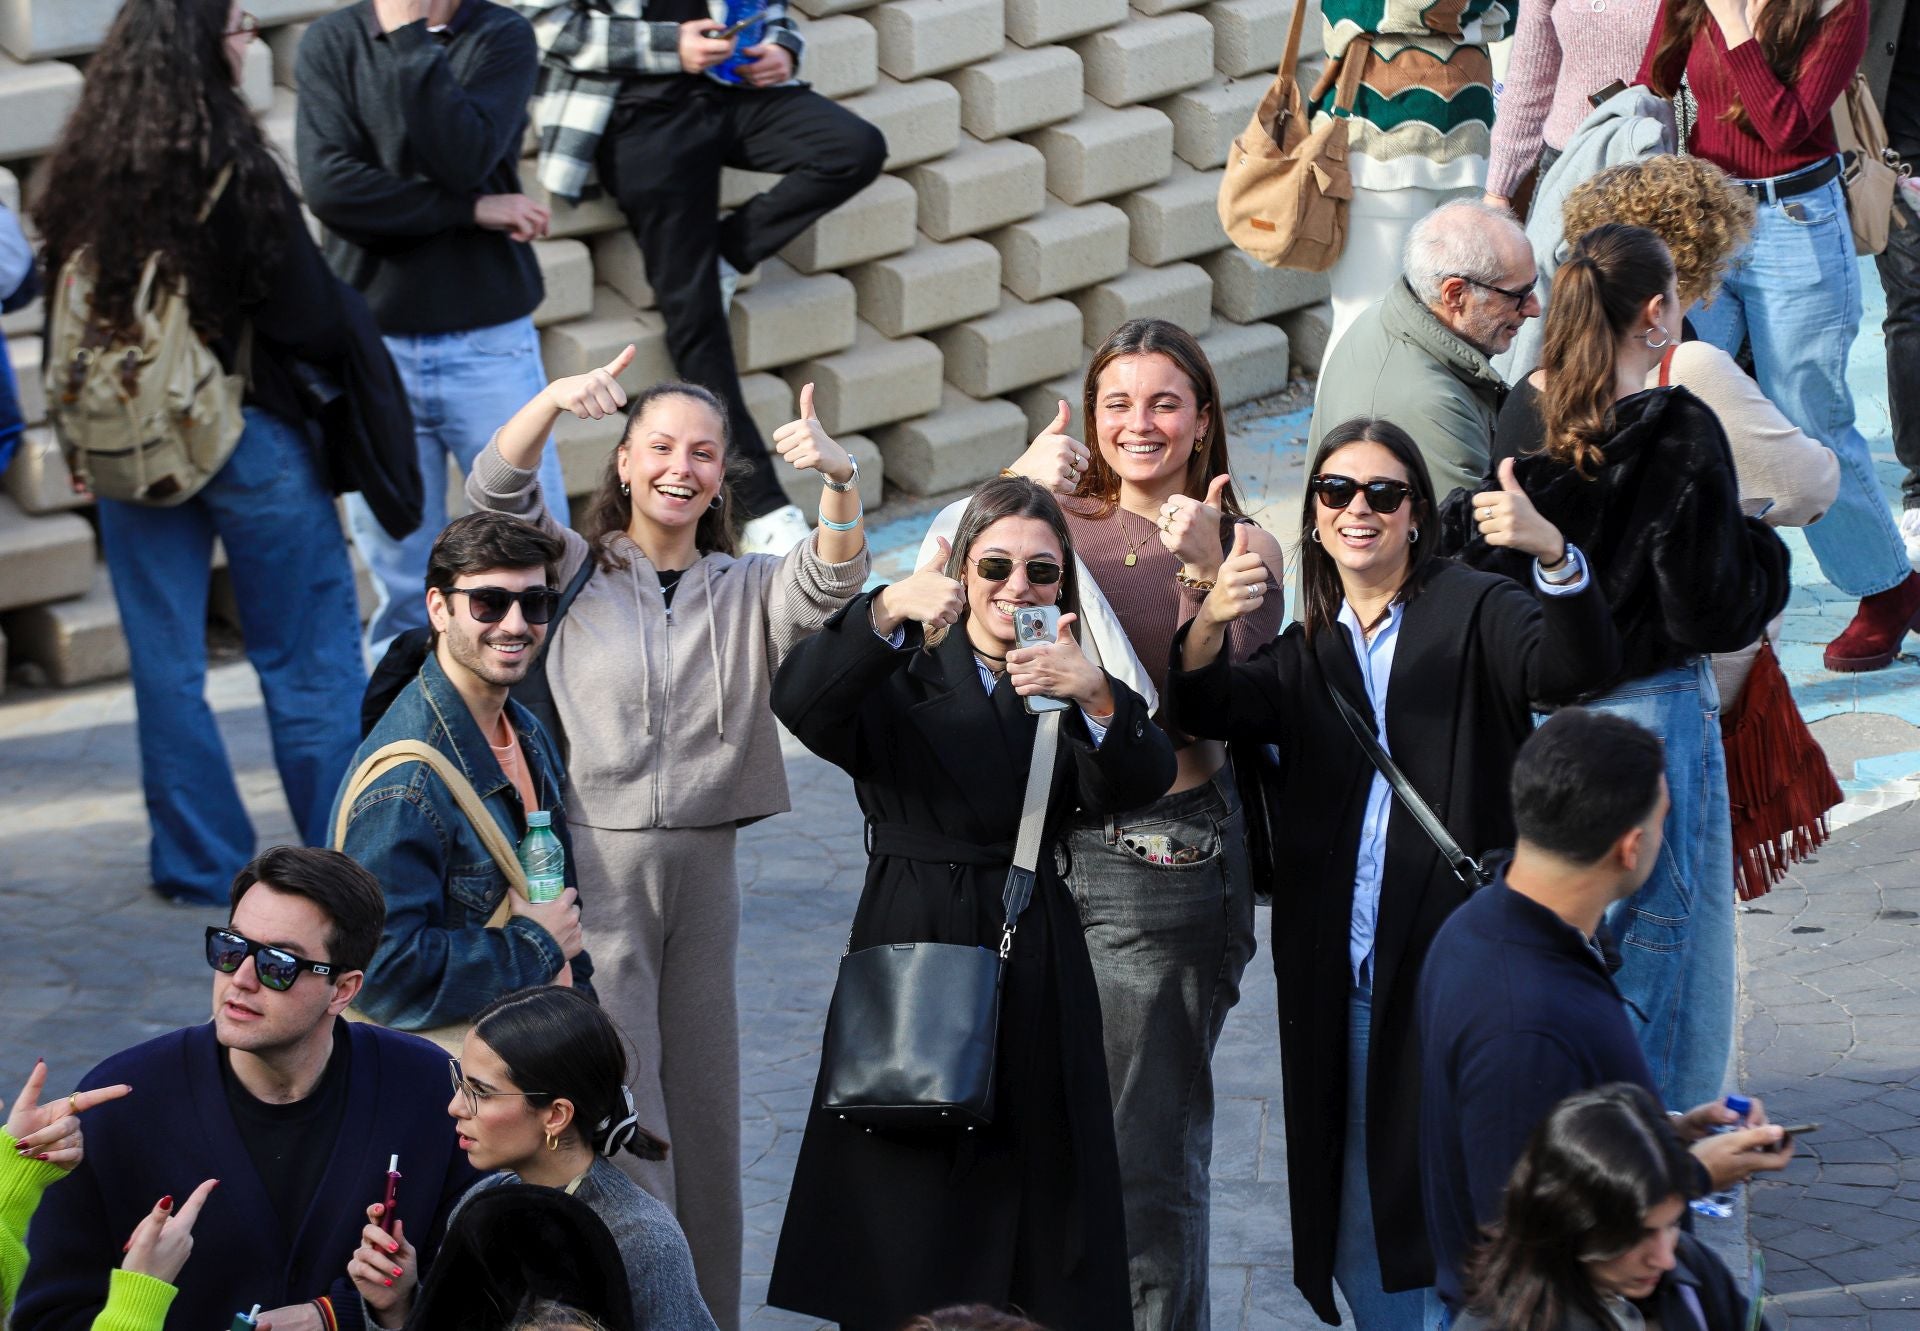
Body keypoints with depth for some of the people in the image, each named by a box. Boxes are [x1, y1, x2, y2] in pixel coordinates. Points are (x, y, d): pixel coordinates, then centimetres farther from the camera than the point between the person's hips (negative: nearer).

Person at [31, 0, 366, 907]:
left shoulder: (82, 176, -2)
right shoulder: (234, 172, -18)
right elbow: (312, 322, -13)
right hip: (249, 440, -4)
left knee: (166, 661, 12)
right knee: (308, 654, 8)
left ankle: (197, 860, 17)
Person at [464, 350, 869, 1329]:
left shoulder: (746, 593, 12)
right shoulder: (574, 572, 5)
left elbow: (830, 580, -8)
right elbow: (495, 492, -11)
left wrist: (838, 481, -29)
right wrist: (556, 399, -30)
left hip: (701, 871, 4)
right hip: (588, 868, -4)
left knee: (703, 1104, 10)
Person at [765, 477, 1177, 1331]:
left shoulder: (1076, 690, 10)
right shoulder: (899, 676, 2)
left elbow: (1141, 782, -10)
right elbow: (800, 703, -20)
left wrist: (1096, 698, -32)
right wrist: (886, 612, -38)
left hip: (1037, 970, 2)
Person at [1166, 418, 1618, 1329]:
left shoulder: (1470, 613, 2)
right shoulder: (1307, 654, 17)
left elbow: (1576, 666, -17)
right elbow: (1208, 709, -1)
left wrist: (1551, 553, -37)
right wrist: (1210, 625, -24)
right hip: (1340, 981, 5)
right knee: (1358, 1235, 10)